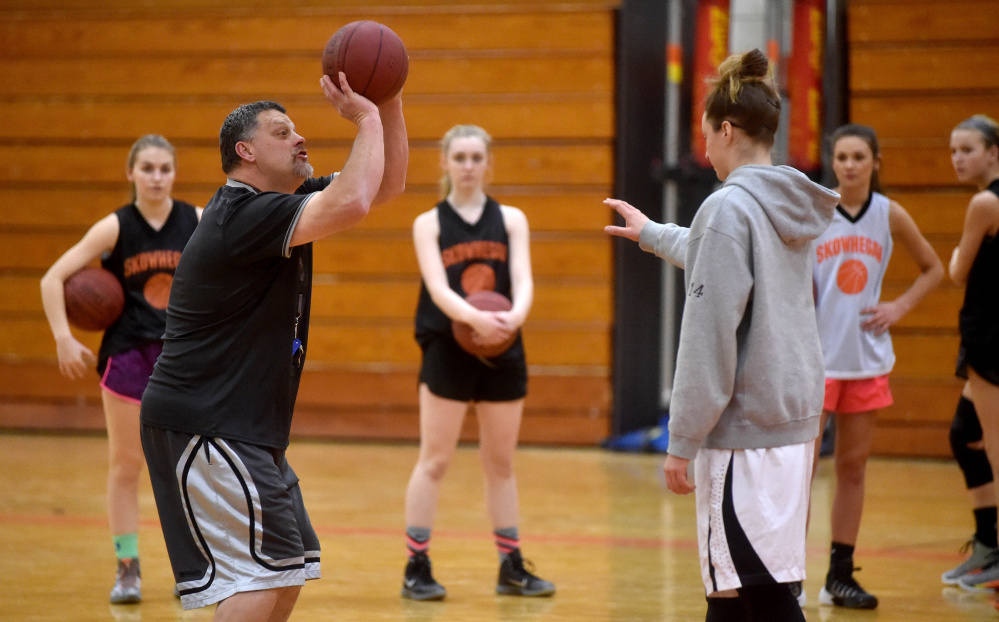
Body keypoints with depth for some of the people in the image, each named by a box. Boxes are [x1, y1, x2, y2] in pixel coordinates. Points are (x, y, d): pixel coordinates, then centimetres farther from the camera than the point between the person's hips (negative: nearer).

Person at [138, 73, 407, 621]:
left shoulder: (281, 204, 12)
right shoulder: (243, 213, -18)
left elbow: (386, 185, 16)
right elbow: (352, 204, -31)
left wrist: (390, 106, 2)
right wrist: (367, 119, -19)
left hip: (245, 429, 10)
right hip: (204, 427, -10)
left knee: (290, 570, 13)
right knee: (260, 575, -14)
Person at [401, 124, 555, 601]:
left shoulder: (511, 219, 6)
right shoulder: (428, 223, 0)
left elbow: (522, 279, -8)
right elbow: (438, 288, -14)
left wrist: (515, 315, -30)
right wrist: (475, 318, -33)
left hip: (502, 351, 2)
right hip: (448, 351, -2)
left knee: (501, 462, 11)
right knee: (434, 461, -2)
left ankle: (511, 568, 19)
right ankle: (417, 568, 3)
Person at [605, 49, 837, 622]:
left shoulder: (730, 207, -13)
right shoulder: (790, 209, 12)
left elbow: (710, 337, -17)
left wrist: (682, 441, -13)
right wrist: (652, 233, 52)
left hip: (744, 425, -9)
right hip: (794, 417, 9)